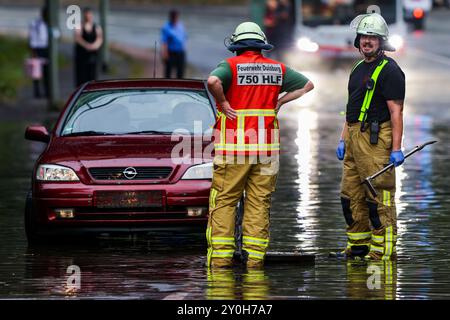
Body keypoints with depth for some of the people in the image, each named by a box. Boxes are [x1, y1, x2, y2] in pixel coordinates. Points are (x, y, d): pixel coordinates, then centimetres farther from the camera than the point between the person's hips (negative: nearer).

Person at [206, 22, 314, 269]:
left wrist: (223, 104, -11)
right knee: (259, 204, 8)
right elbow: (307, 85, 16)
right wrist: (279, 102, 13)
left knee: (224, 202, 2)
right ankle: (255, 257, 4)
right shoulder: (277, 69, 9)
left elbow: (213, 81, -25)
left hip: (233, 147, -3)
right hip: (266, 147, 3)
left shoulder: (230, 66, -4)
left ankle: (221, 256, -4)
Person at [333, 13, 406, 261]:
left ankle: (382, 249, -6)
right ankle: (358, 245, 20)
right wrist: (343, 139, 19)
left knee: (379, 197, -8)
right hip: (355, 138, 9)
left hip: (376, 138, -9)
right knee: (351, 195, 12)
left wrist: (396, 148, -18)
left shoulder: (389, 70, -8)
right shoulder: (359, 69, 19)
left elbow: (396, 111, -13)